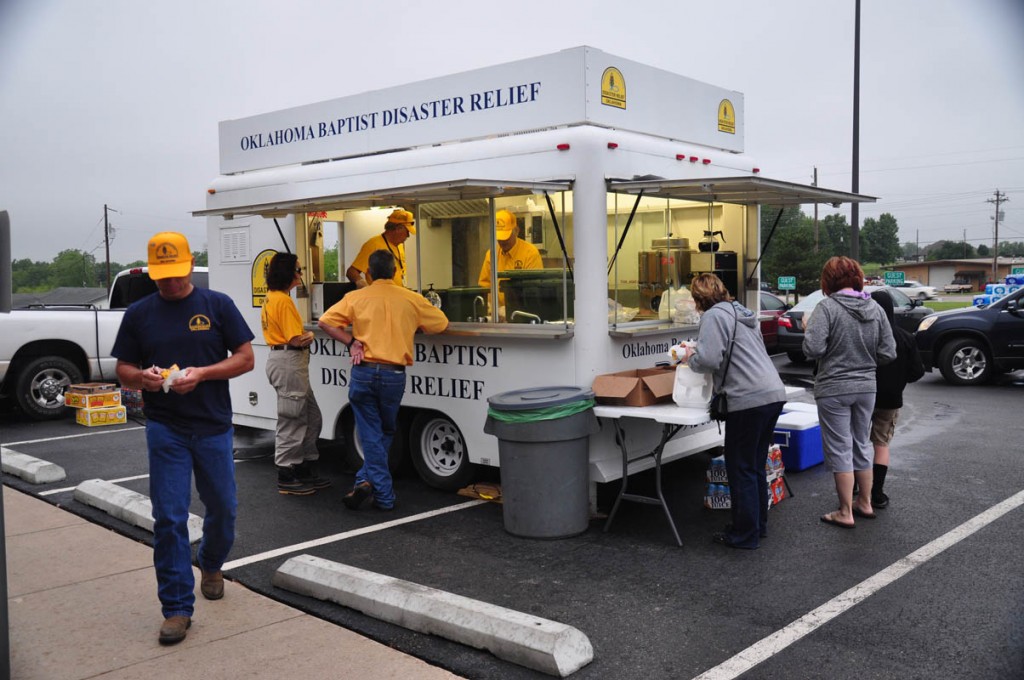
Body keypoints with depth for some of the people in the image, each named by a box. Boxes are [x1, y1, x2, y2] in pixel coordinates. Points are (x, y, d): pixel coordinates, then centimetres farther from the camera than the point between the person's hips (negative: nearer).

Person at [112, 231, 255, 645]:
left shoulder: (217, 305, 0)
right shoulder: (139, 314, 5)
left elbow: (245, 359, -2)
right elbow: (123, 371, 8)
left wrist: (202, 373, -17)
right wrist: (143, 377, -15)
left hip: (214, 427, 0)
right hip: (165, 430, 0)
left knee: (222, 508, 14)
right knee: (169, 519, -3)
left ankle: (211, 565, 43)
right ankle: (177, 608, 7)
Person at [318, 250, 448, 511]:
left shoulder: (356, 297, 3)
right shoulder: (412, 299, 3)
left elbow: (325, 322, -1)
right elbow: (442, 324, 14)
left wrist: (350, 341, 2)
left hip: (363, 372, 0)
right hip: (394, 374, 0)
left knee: (372, 434, 5)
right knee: (386, 432, 19)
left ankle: (384, 495, -1)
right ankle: (367, 480, 11)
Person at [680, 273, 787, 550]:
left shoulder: (714, 315, -7)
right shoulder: (742, 312, 22)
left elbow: (709, 359, -18)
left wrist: (691, 357, 3)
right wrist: (697, 352, 23)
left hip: (749, 400, -9)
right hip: (774, 394, 9)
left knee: (741, 468, 1)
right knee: (756, 465, 19)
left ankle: (745, 535, 7)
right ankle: (759, 525, 28)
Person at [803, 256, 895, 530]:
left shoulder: (828, 307, -16)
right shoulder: (876, 309, 1)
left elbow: (813, 348, -24)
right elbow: (888, 354, 2)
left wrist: (809, 329, -4)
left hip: (834, 389, -5)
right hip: (866, 387, 6)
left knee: (840, 449, 3)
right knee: (862, 445, 19)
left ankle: (845, 513, 10)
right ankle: (865, 504, 31)